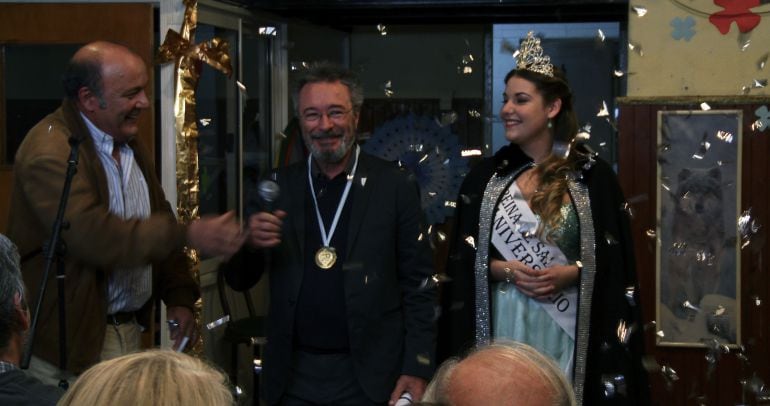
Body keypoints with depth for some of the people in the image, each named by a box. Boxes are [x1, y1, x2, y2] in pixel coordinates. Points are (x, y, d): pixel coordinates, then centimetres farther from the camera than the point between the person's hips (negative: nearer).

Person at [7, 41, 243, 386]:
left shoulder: (128, 144, 12)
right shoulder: (49, 150, -18)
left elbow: (158, 221, 17)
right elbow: (93, 235, -29)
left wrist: (179, 297, 6)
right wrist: (188, 235, -30)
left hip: (130, 329, 8)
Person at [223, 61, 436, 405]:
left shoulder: (395, 187, -3)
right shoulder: (279, 186, 4)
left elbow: (418, 286, -1)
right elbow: (240, 281, 6)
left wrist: (417, 369, -8)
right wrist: (250, 244, -15)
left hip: (368, 377, -2)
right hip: (293, 377, 2)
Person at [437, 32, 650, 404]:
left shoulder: (592, 175, -1)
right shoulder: (485, 177, 5)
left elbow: (615, 258, 0)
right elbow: (462, 258, 6)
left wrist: (573, 272, -16)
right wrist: (502, 269, -11)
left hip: (566, 331, -1)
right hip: (502, 328, 2)